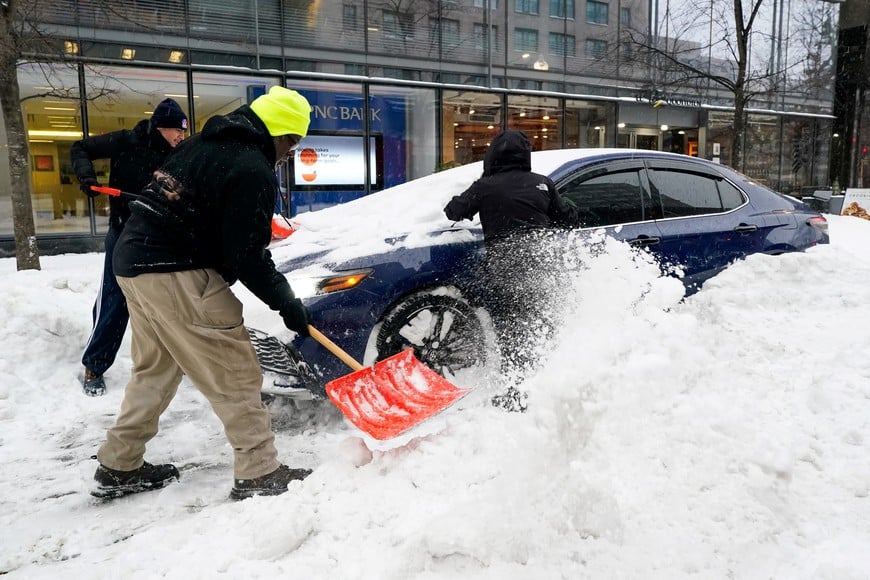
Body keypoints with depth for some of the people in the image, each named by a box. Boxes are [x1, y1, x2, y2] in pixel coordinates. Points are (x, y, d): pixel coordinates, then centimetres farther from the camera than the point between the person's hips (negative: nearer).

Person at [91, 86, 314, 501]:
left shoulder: (206, 143, 15)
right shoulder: (252, 170, -14)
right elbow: (247, 257, -16)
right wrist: (286, 302, -6)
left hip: (134, 258, 10)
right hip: (174, 274, -10)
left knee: (155, 368, 21)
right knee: (234, 373, -3)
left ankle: (119, 467, 31)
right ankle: (259, 474, 3)